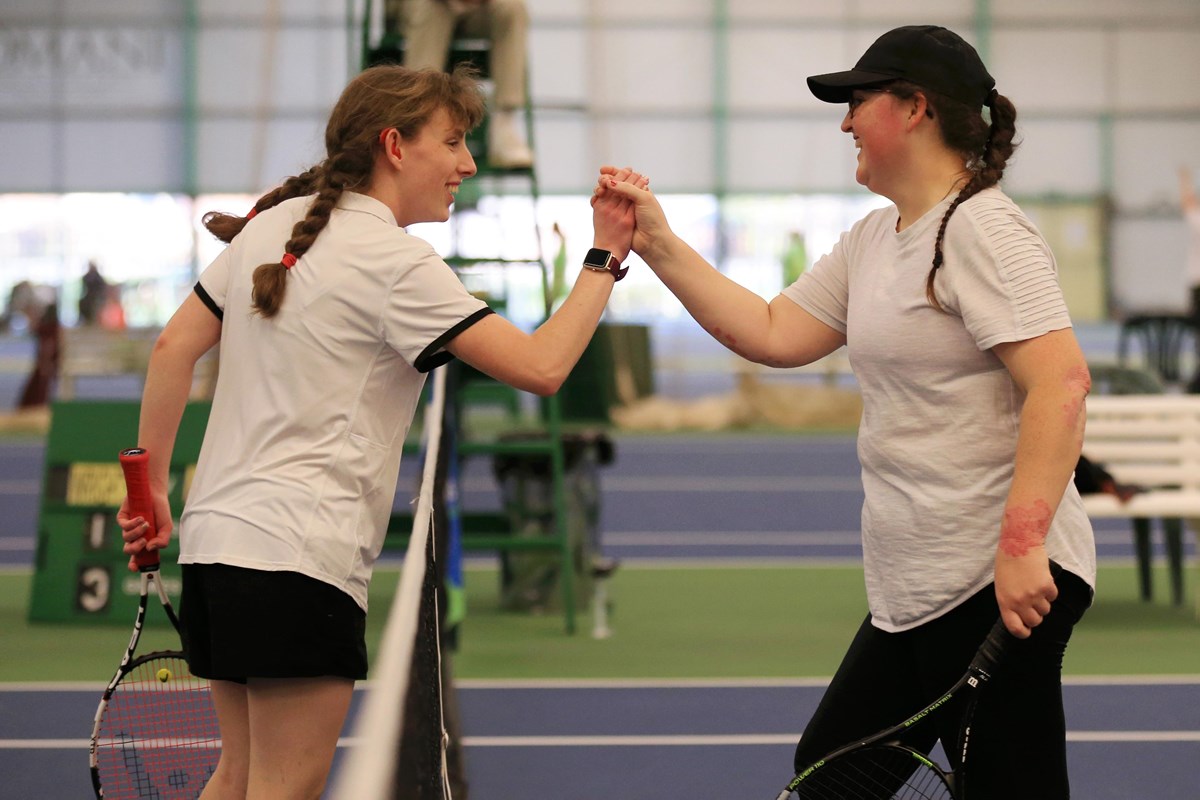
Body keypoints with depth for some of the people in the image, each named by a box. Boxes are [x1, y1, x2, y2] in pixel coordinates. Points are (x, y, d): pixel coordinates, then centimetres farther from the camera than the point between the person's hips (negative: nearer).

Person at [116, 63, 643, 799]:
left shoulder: (272, 225, 12)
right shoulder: (396, 263, -12)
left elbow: (175, 347, 13)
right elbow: (542, 367, -16)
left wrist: (154, 485, 18)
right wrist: (607, 258, -8)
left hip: (218, 533, 9)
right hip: (298, 555, -9)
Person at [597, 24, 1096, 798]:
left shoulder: (983, 232, -14)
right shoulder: (872, 241, 16)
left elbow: (1061, 383, -23)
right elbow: (773, 334, 15)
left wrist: (1022, 545, -29)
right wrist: (658, 245, 10)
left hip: (1004, 588, -10)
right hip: (914, 591, 10)